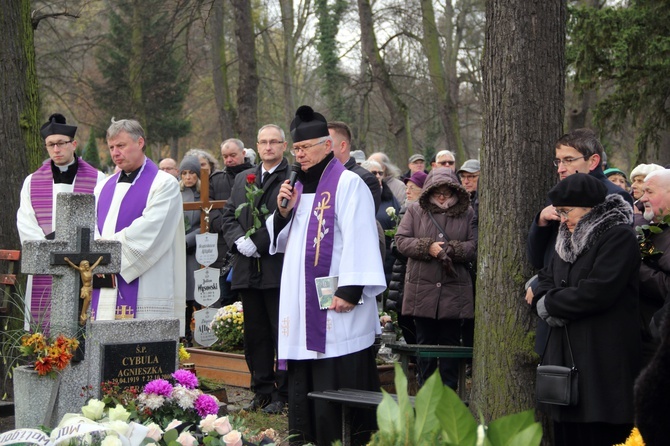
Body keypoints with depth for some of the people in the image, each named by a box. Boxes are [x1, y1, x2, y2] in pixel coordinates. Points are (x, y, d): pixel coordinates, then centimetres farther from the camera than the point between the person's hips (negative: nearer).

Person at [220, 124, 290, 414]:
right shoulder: (243, 179, 17)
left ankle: (283, 393, 7)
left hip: (279, 269, -6)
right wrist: (239, 240, -4)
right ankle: (262, 390, 21)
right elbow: (228, 216, 15)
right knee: (254, 335, 12)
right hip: (248, 271, 6)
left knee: (282, 334, -1)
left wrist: (258, 244, -17)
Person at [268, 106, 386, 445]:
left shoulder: (347, 184, -8)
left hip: (334, 304, -8)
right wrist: (283, 211, 2)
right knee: (303, 386, 10)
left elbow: (359, 239, -15)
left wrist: (350, 289, -21)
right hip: (303, 305, 8)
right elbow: (282, 242, 21)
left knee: (337, 384, -6)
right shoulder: (300, 186, 17)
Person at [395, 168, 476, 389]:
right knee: (425, 342, 9)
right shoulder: (415, 210, 5)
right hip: (422, 289, 0)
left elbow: (475, 246, -3)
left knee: (451, 343, 6)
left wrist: (451, 250, -18)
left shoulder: (467, 213, 4)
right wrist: (427, 247, -16)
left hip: (454, 290, 0)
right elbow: (401, 240, -2)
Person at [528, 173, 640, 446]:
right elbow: (547, 278, 19)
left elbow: (597, 291, -19)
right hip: (565, 354, 8)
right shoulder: (570, 239, 19)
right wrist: (544, 299, -5)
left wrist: (549, 304, -7)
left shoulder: (619, 236, -9)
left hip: (602, 359, -8)